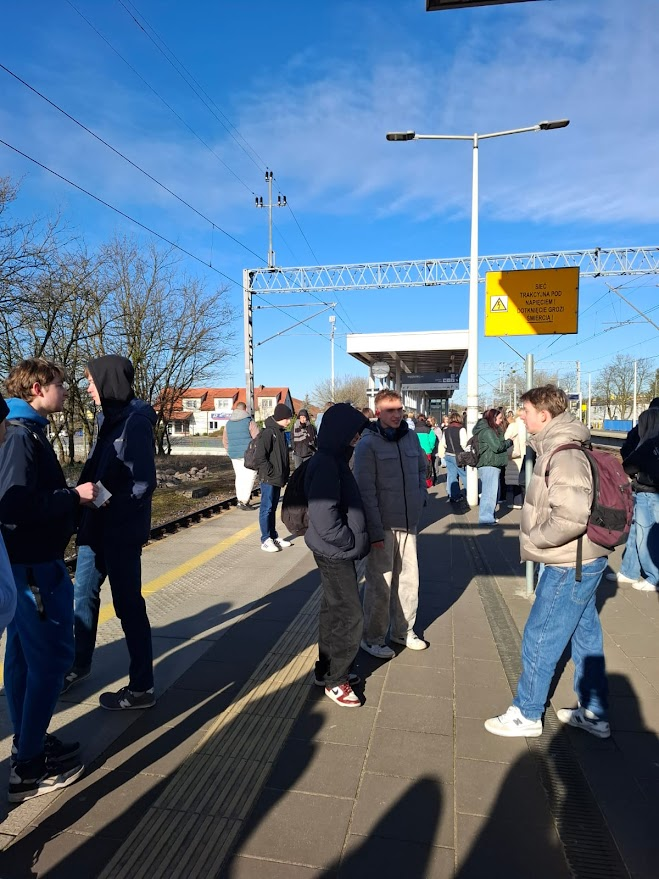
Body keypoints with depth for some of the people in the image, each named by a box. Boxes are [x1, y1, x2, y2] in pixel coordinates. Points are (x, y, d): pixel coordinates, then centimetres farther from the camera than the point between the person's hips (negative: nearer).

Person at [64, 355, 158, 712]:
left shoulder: (135, 421, -17)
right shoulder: (109, 418, 10)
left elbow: (143, 482, -22)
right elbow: (96, 470, 13)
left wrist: (107, 506, -17)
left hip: (121, 530, -8)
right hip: (97, 525, 9)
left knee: (128, 605, 2)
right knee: (84, 595, 20)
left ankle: (141, 689, 18)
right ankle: (79, 666, 42)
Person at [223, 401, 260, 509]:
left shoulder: (228, 423, 11)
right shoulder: (249, 422, -7)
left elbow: (225, 441, 17)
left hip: (234, 455, 6)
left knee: (239, 476, 15)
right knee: (249, 476, -3)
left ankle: (240, 500, 18)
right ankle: (244, 502, -9)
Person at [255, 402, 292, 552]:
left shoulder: (281, 432, 13)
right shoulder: (268, 432, -15)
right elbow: (260, 457, -21)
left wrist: (285, 475, 13)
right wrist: (270, 472, -17)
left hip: (278, 478, 9)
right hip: (269, 479, -9)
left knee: (273, 508, 16)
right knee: (266, 508, -1)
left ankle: (274, 537, 24)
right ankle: (265, 540, 6)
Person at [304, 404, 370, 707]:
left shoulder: (335, 461, 9)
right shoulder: (326, 465, -22)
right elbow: (323, 517, -28)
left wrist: (358, 538, 12)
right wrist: (352, 541, -17)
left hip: (338, 552, 10)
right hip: (334, 553, -10)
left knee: (335, 612, 19)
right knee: (349, 617, 0)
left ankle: (330, 670, 34)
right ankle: (334, 679, 16)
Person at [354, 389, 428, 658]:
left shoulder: (411, 437, 5)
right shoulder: (368, 444, -12)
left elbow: (421, 468, 22)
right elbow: (366, 490, -15)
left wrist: (421, 496, 8)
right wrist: (375, 530, -17)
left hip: (409, 523, 6)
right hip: (383, 525, -6)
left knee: (408, 578, 15)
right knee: (380, 583, 4)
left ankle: (403, 630, 33)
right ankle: (372, 638, 22)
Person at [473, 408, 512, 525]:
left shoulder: (493, 430, 19)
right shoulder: (487, 431, -15)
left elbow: (499, 444, 23)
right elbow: (497, 446, -18)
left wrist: (506, 442, 5)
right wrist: (509, 442, -4)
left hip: (493, 465, 11)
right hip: (489, 466, -11)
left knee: (493, 492, 17)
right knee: (490, 492, -10)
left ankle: (489, 514, 26)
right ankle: (486, 518, -8)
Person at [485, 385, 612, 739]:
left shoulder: (563, 455, -24)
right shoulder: (555, 448, 7)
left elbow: (571, 517, -33)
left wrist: (533, 538, -19)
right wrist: (535, 535, 10)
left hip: (570, 566, -10)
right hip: (583, 561, 10)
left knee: (539, 639, 3)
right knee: (585, 636, 19)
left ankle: (526, 715, 20)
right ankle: (594, 714, 34)